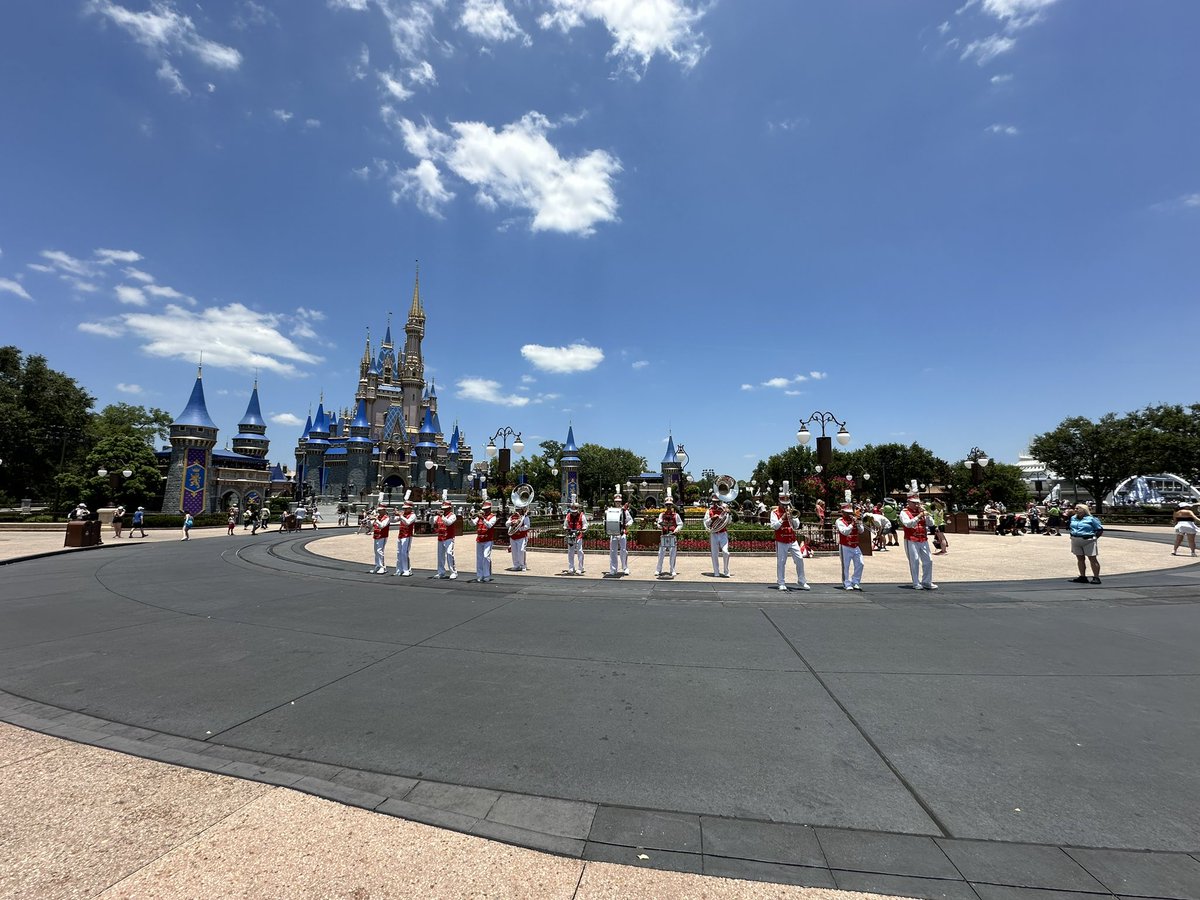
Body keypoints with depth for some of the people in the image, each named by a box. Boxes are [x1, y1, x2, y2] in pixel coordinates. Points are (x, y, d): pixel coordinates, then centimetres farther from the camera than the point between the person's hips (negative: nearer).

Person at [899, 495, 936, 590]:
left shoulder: (921, 511, 15)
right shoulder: (904, 512, -2)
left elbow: (931, 524, 8)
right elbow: (908, 524, -18)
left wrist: (925, 514, -7)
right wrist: (919, 516, -22)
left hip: (923, 540, 6)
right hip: (911, 541, -6)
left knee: (928, 560, 6)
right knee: (914, 561, -4)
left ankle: (927, 582, 17)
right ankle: (916, 583, 3)